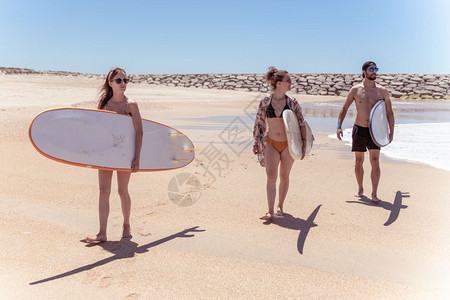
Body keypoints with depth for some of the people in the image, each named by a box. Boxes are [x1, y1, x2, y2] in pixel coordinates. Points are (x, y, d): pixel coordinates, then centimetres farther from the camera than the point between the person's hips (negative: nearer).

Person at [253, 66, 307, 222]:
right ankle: (270, 211, -7)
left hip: (288, 144, 1)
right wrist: (256, 142, 9)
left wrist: (304, 143, -1)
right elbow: (259, 123, 8)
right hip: (271, 144, -1)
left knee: (284, 177, 9)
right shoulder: (265, 102, -1)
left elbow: (301, 123, 4)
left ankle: (280, 206, 25)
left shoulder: (292, 103, -1)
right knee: (271, 176, -8)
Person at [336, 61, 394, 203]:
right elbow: (344, 108, 6)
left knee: (375, 161, -10)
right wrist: (339, 126, -4)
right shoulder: (355, 90, 0)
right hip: (359, 129, 1)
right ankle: (360, 189, 24)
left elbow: (389, 113, 5)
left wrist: (391, 132, 0)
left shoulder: (382, 91, 0)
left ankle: (374, 193, -6)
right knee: (358, 161, 8)